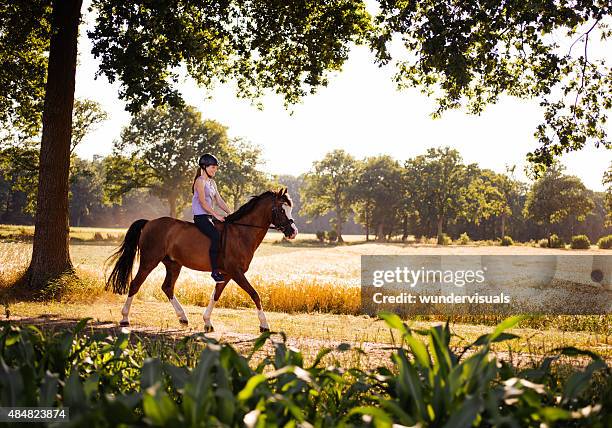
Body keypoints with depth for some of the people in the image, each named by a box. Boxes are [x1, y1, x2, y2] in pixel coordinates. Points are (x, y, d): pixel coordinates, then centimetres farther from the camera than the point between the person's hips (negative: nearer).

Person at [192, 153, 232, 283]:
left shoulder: (212, 182, 18)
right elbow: (203, 202, -17)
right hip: (200, 216, -10)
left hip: (209, 216, 10)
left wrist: (230, 213, 2)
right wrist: (216, 215, -22)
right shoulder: (200, 181, -8)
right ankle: (215, 271, -27)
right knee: (216, 236, -27)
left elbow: (219, 201, 15)